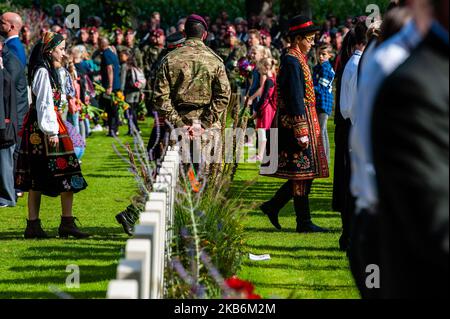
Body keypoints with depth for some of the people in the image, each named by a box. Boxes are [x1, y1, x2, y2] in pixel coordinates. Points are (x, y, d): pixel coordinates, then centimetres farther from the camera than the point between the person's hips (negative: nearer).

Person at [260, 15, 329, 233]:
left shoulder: (297, 60, 17)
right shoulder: (292, 62, -15)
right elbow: (295, 99, -20)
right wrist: (302, 132, -22)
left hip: (305, 122, 10)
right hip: (298, 123, -10)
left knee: (302, 174, 12)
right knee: (303, 174, -5)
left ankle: (273, 207, 19)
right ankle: (304, 223, 0)